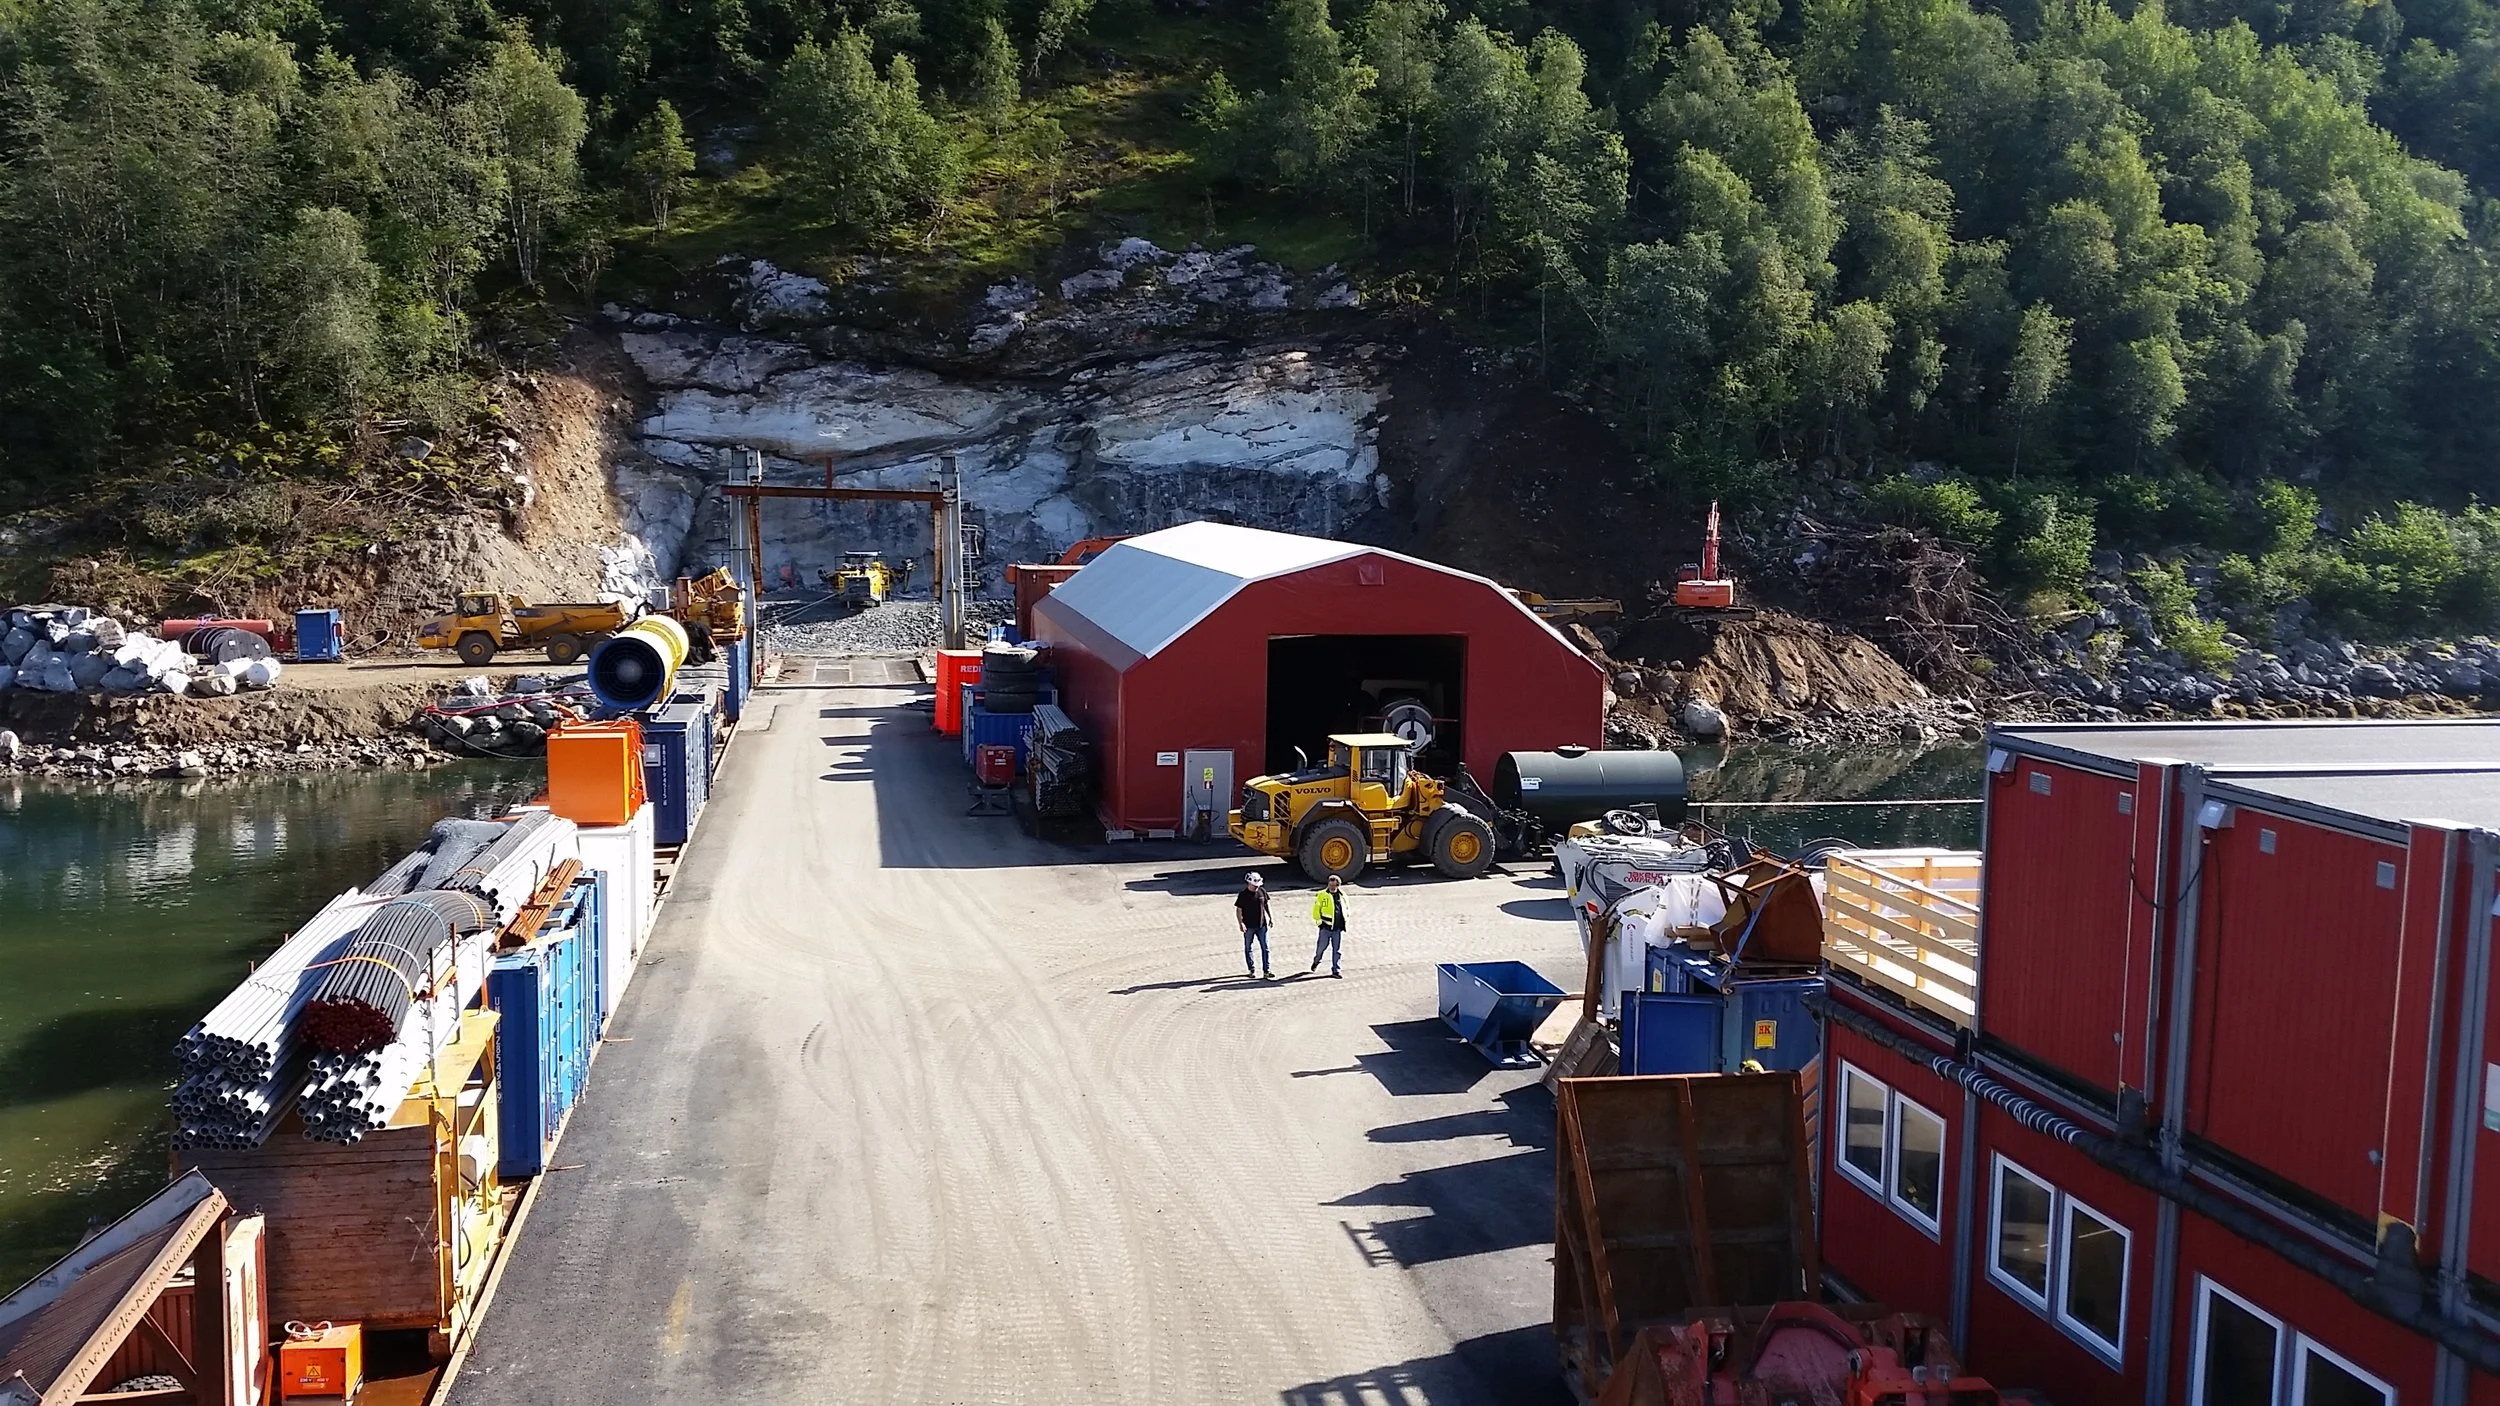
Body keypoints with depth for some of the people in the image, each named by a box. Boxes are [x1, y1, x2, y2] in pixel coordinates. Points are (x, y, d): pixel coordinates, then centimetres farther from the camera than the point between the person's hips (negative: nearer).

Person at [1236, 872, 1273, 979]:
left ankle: (1266, 970, 5)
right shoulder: (1243, 895, -11)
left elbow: (1266, 905, 14)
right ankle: (1252, 970, 22)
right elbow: (1238, 910, -10)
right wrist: (1241, 924, -19)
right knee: (1248, 949, 9)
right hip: (1248, 927, -3)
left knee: (1265, 948, 0)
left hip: (1261, 925, 3)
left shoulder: (1262, 891, 1)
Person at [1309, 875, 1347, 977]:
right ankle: (1316, 961, 36)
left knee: (1337, 949, 2)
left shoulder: (1342, 896, 11)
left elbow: (1346, 910, 21)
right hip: (1325, 927, -2)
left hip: (1338, 928, 3)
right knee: (1322, 946, 6)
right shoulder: (1322, 895, -1)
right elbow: (1316, 909, 1)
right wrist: (1319, 921, -5)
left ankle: (1335, 970, 8)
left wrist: (1345, 923, 12)